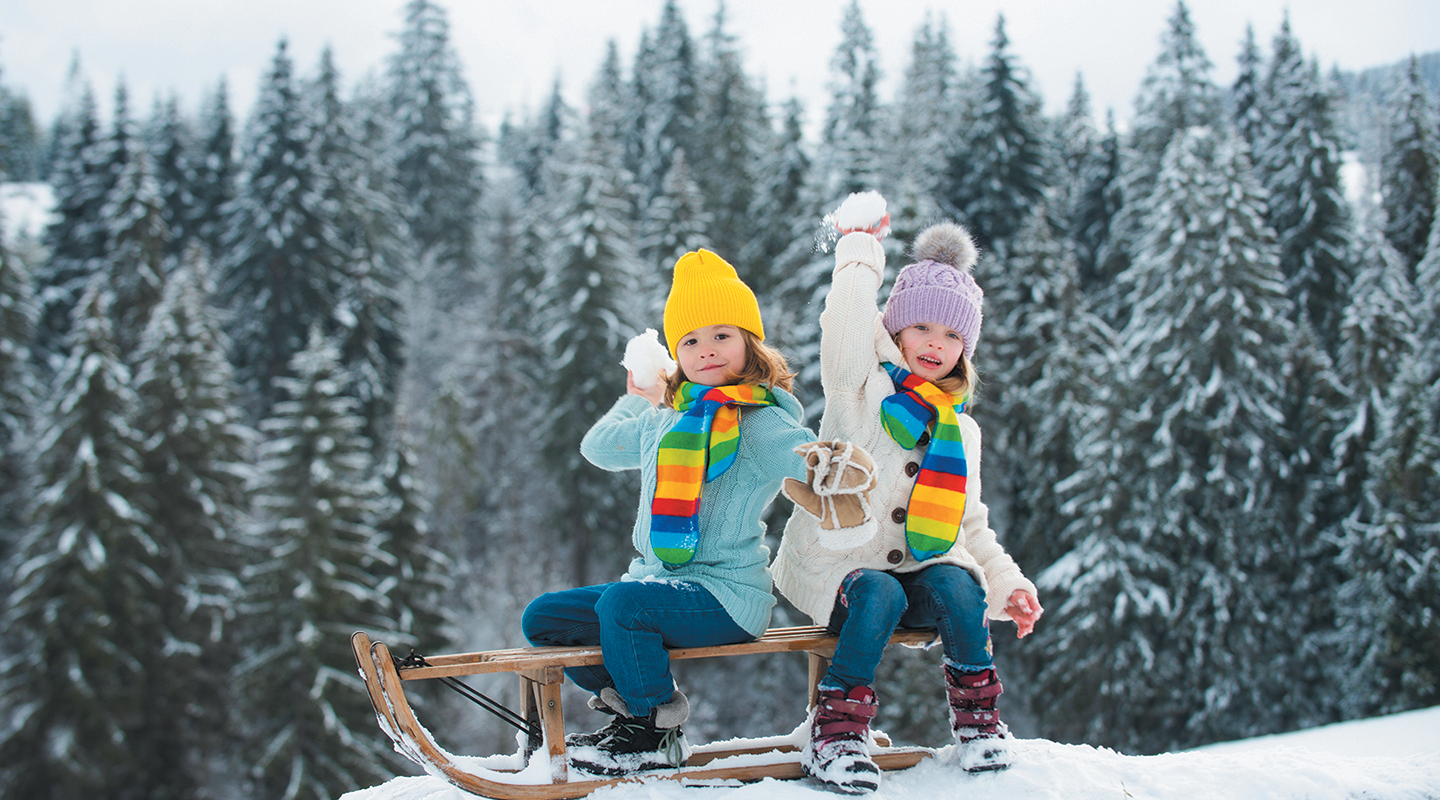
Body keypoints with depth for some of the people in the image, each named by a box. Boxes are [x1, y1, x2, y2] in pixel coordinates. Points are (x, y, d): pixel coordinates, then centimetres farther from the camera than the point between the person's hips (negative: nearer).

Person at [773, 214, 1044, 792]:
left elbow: (972, 525, 20)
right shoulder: (861, 387, 1)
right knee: (879, 594, -36)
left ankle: (977, 719, -11)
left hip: (922, 568, 4)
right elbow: (848, 324, -21)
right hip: (839, 566, -4)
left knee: (956, 588, -28)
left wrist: (1007, 584, 5)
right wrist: (861, 251, -7)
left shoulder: (962, 431, 17)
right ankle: (835, 733, -27)